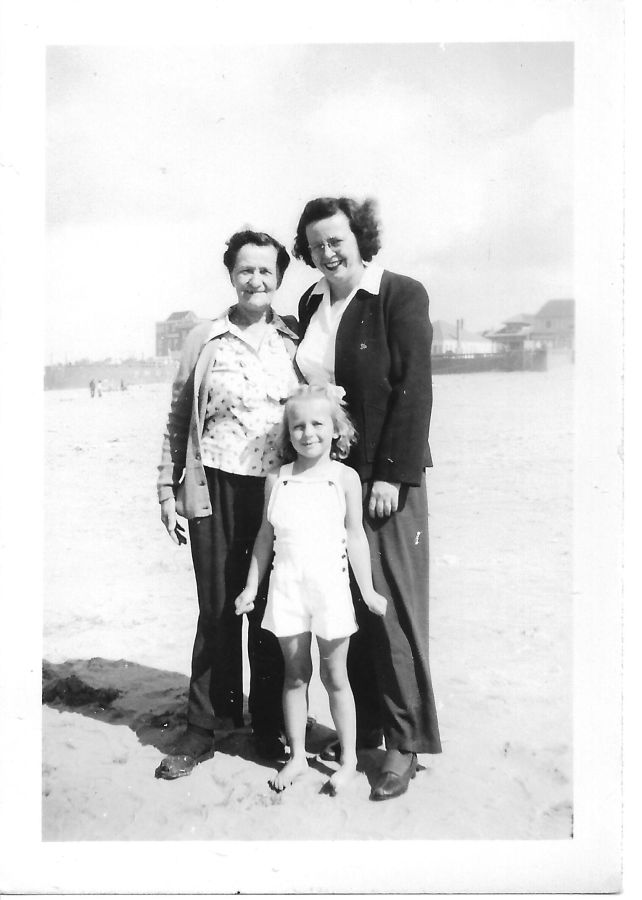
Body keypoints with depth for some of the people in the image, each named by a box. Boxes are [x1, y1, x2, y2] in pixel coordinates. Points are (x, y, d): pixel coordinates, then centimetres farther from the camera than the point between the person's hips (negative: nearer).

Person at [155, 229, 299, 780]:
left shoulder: (297, 340, 7)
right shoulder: (204, 341, 5)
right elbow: (178, 421, 8)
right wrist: (167, 488, 4)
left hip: (279, 488, 1)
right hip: (216, 488, 0)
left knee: (272, 610, 7)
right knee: (217, 610, 6)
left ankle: (271, 726, 24)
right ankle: (201, 729, 20)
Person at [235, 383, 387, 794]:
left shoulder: (345, 478, -3)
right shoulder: (277, 480, 3)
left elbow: (355, 536, -1)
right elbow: (266, 536, 9)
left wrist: (368, 590, -1)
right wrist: (252, 586, 9)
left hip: (330, 586, -2)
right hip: (286, 587, 2)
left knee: (335, 676, 8)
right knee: (295, 674, 12)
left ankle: (349, 759, 24)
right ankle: (297, 756, 27)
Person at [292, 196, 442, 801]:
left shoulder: (401, 296, -6)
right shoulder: (310, 304, 12)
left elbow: (413, 389, -11)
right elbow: (303, 385, 15)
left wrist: (390, 475, -15)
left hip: (383, 477, -5)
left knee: (390, 607, 1)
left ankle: (406, 741, 14)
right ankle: (361, 728, 23)